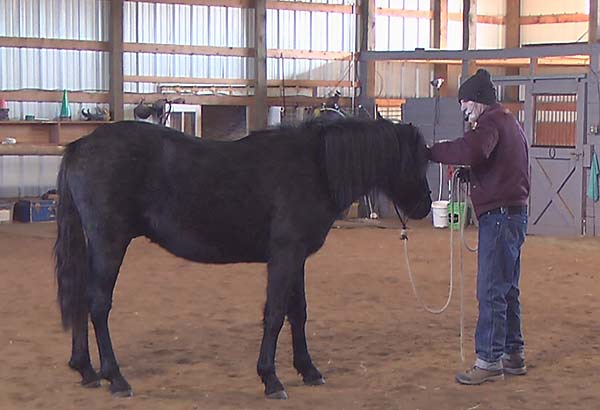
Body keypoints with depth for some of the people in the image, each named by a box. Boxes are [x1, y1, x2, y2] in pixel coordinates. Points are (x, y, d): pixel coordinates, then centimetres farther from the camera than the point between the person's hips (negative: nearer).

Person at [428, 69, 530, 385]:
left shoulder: (490, 122, -13)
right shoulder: (508, 122, 20)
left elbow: (470, 151, -33)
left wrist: (428, 152, -27)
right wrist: (470, 173, 10)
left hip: (499, 214, -11)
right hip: (513, 213, 11)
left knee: (491, 291, -8)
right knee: (507, 289, 17)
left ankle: (489, 361, -5)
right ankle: (514, 355, 25)